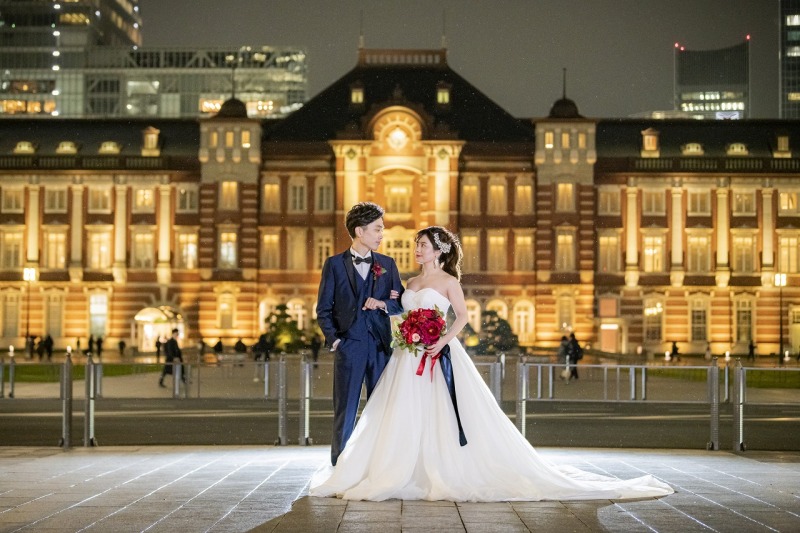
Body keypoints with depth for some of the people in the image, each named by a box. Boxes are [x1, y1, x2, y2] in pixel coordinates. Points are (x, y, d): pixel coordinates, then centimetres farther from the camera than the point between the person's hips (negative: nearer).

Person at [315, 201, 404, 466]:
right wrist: (333, 339, -7)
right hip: (349, 345, -2)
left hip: (381, 345, 2)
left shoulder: (387, 264, 11)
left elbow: (401, 304, 12)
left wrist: (382, 304, -9)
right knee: (345, 410, 1)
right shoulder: (334, 264, 3)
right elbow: (324, 309, 4)